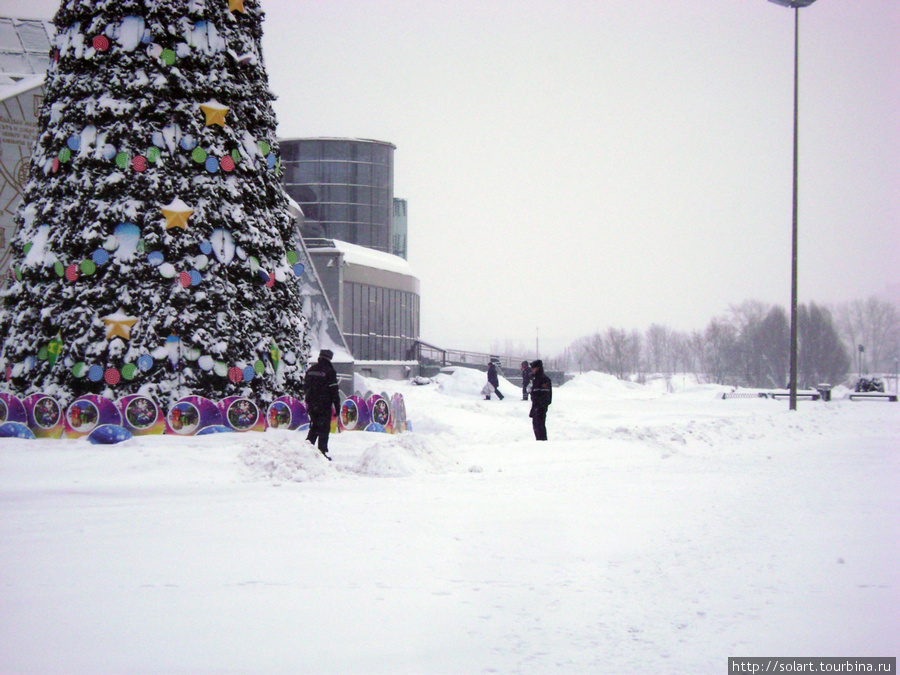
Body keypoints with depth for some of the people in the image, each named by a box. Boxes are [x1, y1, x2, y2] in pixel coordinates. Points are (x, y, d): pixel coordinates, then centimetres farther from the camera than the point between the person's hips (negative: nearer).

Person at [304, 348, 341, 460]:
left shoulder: (311, 370, 11)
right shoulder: (329, 371, -9)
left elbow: (305, 388, 16)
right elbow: (334, 390, -10)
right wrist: (337, 406, -7)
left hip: (312, 405, 6)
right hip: (324, 405, -6)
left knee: (314, 426, 18)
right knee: (324, 428, -2)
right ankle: (322, 452, -4)